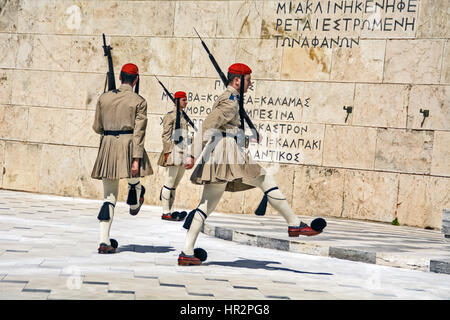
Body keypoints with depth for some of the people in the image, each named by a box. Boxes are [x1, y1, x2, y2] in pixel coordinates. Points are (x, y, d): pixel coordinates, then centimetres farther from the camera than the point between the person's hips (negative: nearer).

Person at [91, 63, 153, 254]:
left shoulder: (104, 98, 6)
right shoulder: (139, 102, -3)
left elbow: (97, 127, 12)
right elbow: (139, 132, -9)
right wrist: (136, 158, -12)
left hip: (107, 145, 3)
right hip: (128, 145, -3)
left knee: (109, 196, 5)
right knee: (134, 178, 31)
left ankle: (104, 241, -3)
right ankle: (134, 205, 57)